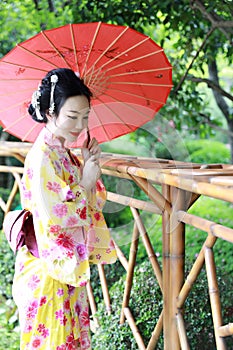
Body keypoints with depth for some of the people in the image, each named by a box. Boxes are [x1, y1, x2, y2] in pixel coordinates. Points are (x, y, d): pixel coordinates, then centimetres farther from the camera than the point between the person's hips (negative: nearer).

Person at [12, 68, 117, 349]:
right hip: (48, 272, -8)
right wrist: (86, 182, -17)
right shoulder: (42, 158, -20)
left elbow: (90, 205, 10)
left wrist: (90, 165, -3)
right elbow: (53, 221, -23)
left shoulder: (64, 153, 6)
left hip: (70, 270, 8)